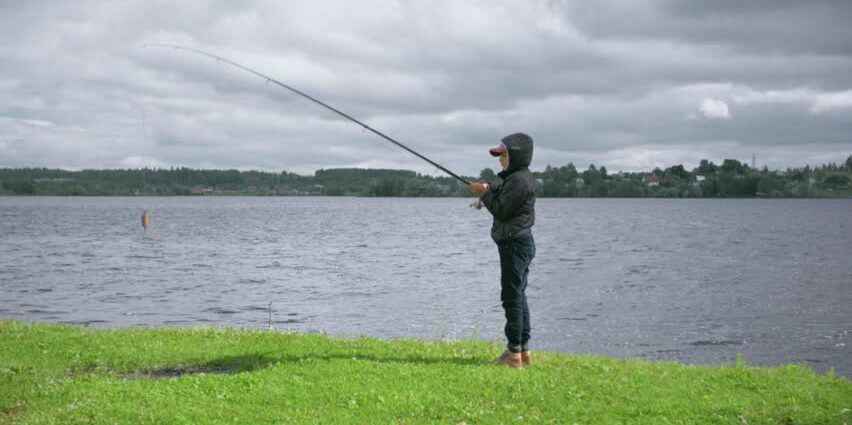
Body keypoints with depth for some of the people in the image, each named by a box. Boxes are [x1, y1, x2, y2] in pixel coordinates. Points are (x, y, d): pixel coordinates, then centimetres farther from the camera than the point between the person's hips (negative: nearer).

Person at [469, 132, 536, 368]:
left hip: (515, 243, -11)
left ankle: (514, 353, -7)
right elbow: (504, 199, 21)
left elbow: (501, 210, -18)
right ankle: (523, 351, 19)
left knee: (512, 297, -9)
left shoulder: (519, 180, -17)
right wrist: (490, 190, 6)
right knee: (517, 297, 14)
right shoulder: (518, 178, 17)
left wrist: (486, 193, -5)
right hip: (518, 243, 11)